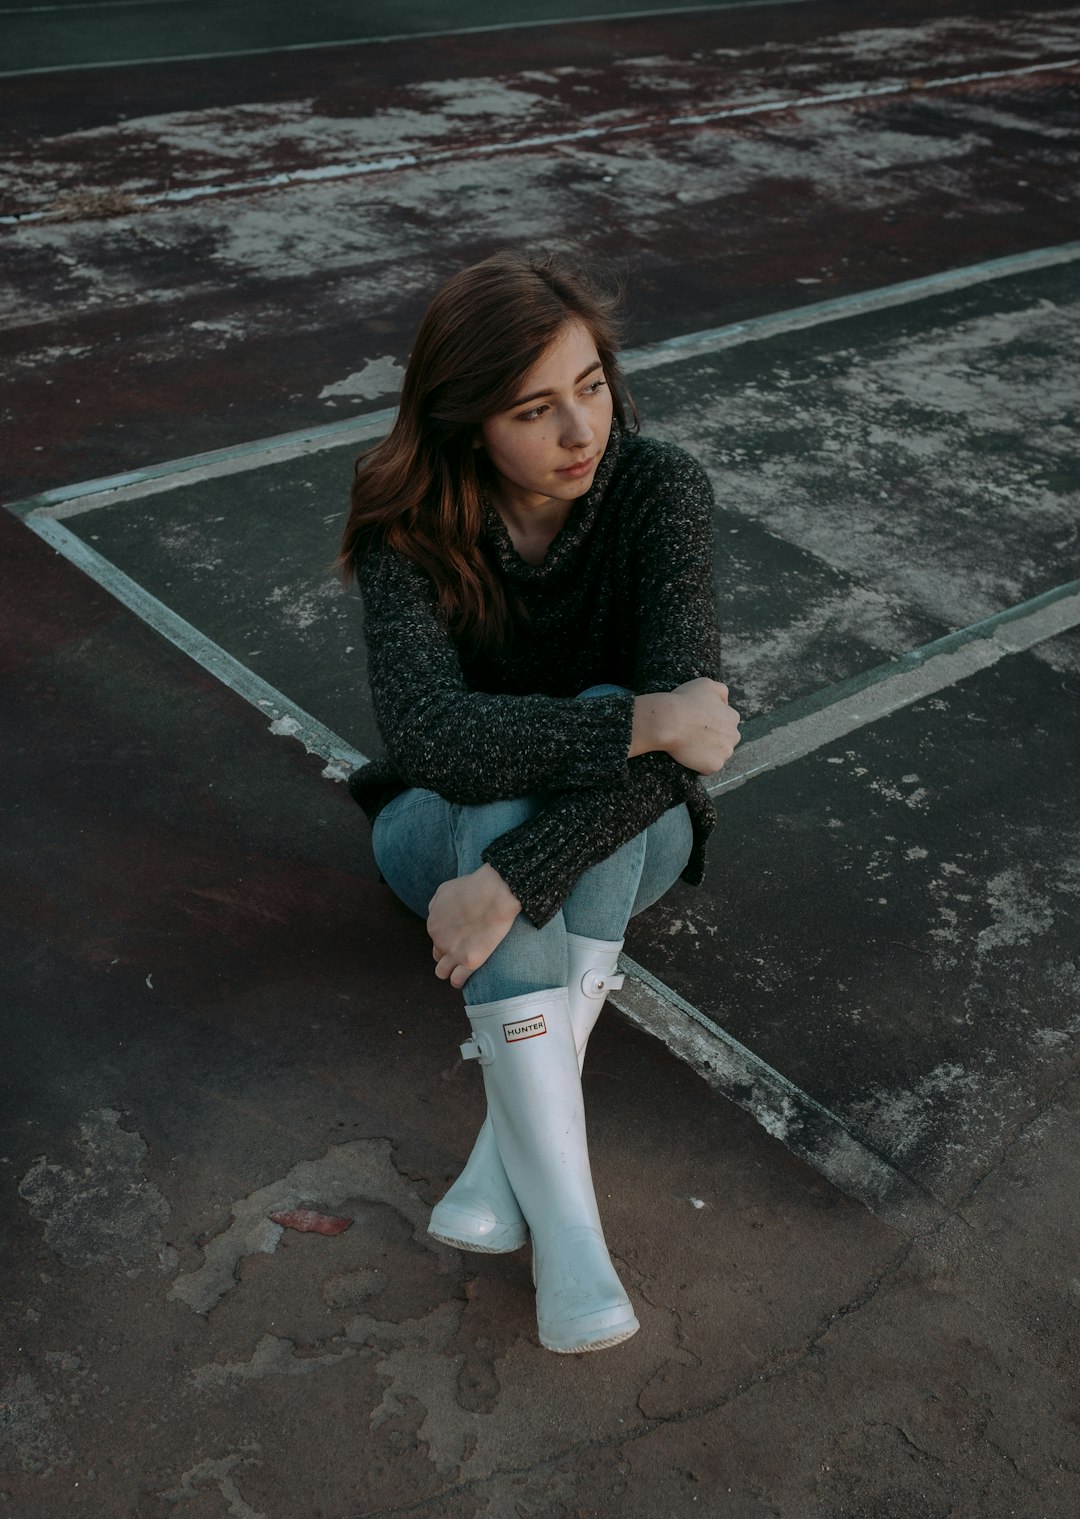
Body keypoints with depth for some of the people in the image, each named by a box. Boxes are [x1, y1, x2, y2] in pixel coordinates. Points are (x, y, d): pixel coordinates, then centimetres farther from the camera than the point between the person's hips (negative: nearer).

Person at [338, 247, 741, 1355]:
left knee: (607, 730, -34)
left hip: (621, 842, 0)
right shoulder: (411, 526, -19)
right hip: (447, 831, 0)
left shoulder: (659, 491, -21)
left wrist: (516, 880, -39)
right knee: (494, 791, -36)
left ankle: (512, 1137, -31)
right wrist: (641, 722, -40)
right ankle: (565, 1213, -37)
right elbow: (423, 731, -34)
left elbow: (687, 725, -31)